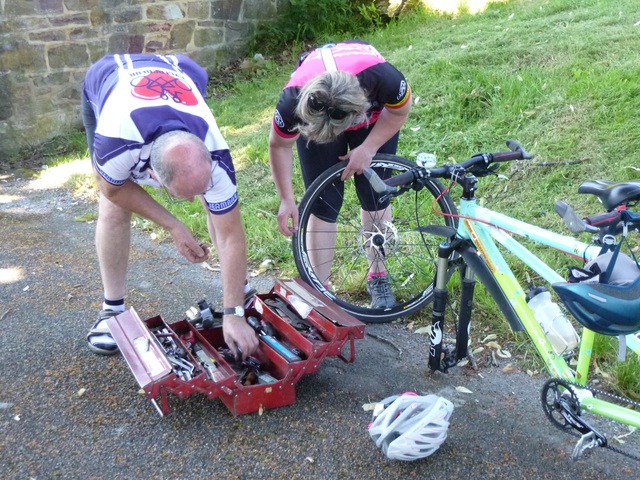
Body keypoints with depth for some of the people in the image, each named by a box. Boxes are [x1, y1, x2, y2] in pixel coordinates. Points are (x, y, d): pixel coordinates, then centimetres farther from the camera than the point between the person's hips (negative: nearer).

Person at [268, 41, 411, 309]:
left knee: (375, 197, -2)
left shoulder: (384, 79, -42)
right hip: (314, 116, 0)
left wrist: (367, 149, -25)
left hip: (374, 112, 1)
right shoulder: (293, 102, -40)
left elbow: (400, 111, -16)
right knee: (323, 205, -5)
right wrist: (287, 200, -16)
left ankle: (378, 277, 17)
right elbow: (279, 146, -17)